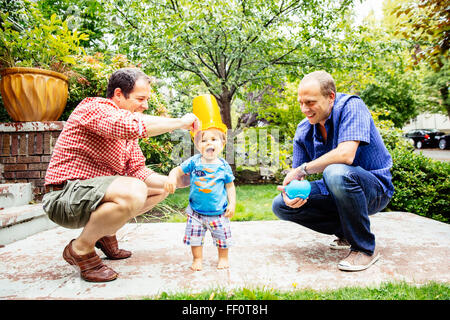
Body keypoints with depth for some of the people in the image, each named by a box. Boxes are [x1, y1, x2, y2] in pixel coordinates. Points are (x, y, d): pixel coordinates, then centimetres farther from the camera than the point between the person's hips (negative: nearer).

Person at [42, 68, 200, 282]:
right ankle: (80, 249, -11)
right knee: (133, 191, -35)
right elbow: (132, 125, -36)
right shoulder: (94, 107, -15)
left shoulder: (127, 135, 12)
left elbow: (138, 170, 7)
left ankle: (106, 233, 14)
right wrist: (180, 122, -24)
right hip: (64, 197, -9)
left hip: (95, 191, 9)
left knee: (161, 188, 12)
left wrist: (174, 181, -7)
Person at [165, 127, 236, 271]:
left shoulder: (223, 166, -5)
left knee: (222, 236, 10)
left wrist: (232, 204, -3)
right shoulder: (194, 162, -5)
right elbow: (178, 170, -1)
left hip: (218, 212, 0)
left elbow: (230, 186, 3)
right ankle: (197, 259, 28)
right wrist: (172, 177, -23)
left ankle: (223, 258, 34)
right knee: (195, 236, 6)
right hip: (196, 211, 1)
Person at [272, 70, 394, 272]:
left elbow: (346, 155, -35)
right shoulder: (303, 131, -1)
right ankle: (346, 233, 6)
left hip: (375, 188, -6)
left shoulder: (351, 106, -19)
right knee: (281, 205, -8)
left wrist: (303, 168, -23)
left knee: (336, 173, -39)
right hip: (339, 189, 7)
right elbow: (295, 175, -1)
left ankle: (366, 248, -17)